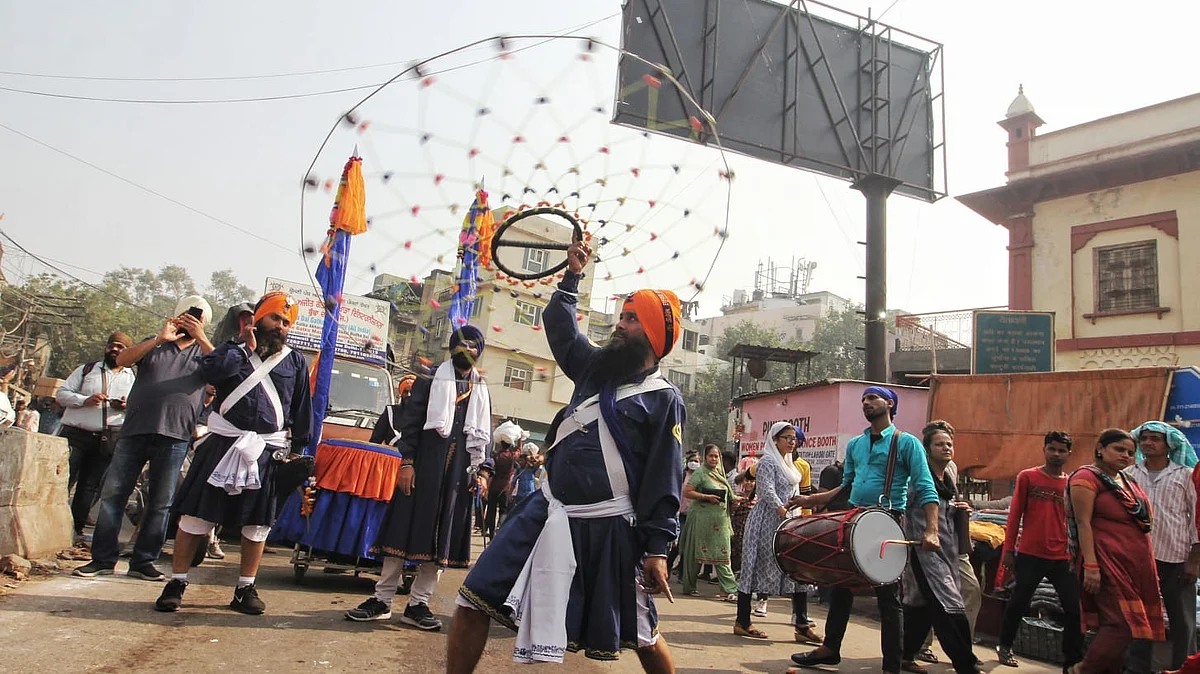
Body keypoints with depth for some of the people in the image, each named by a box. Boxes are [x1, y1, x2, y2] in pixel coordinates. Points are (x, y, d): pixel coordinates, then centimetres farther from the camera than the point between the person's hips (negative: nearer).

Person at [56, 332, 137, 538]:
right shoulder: (87, 369, 12)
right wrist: (85, 400, -12)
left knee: (90, 486, 4)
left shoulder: (134, 379, 14)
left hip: (109, 439, 1)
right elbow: (61, 394, 6)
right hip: (75, 433, -1)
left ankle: (77, 527, 11)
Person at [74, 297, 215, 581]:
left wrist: (201, 338, -11)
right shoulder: (154, 344, 16)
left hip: (175, 436, -1)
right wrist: (160, 339, -10)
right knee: (113, 492, 0)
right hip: (135, 430, 1)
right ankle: (103, 558, 9)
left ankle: (143, 561, 11)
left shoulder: (205, 353, 14)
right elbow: (122, 360, 0)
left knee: (161, 502, 2)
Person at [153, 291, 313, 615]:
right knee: (196, 515, 2)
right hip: (223, 445, -1)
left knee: (257, 523, 7)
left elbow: (302, 410, 13)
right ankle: (176, 584, 14)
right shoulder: (233, 350, 9)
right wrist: (247, 347, -7)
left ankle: (246, 589, 19)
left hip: (267, 452, 1)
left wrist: (298, 449, 8)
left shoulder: (295, 363, 12)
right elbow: (210, 370, -13)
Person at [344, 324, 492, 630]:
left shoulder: (482, 391, 16)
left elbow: (484, 435, 16)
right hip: (425, 462, -3)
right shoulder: (432, 379, 6)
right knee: (406, 526, -2)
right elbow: (410, 420, 0)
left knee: (443, 536, 3)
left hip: (460, 469, 3)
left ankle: (417, 604, 11)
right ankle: (382, 600, 7)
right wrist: (407, 462, -10)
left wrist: (481, 471, 4)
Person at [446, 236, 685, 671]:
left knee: (641, 635, 7)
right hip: (549, 511, 6)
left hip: (608, 527, -5)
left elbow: (665, 480, -9)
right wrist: (572, 277, 18)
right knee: (474, 600, 0)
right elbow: (559, 327, 26)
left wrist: (657, 548, -12)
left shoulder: (664, 398, -6)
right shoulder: (597, 366, 11)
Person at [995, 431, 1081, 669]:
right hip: (1029, 554, -2)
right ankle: (1005, 647, 26)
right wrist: (1008, 550, -2)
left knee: (1075, 608, 1)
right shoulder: (1027, 477, 0)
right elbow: (1015, 515, 1)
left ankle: (1073, 659, 17)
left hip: (1063, 557, 2)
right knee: (1018, 603, 7)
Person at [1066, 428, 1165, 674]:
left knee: (1117, 626, 9)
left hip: (1137, 565, 8)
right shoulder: (1087, 478, -7)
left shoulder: (1128, 482, 19)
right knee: (1122, 625, -13)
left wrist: (1150, 567, 19)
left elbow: (1141, 525, 24)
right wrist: (1090, 565, -21)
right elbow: (1083, 523, -14)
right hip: (1109, 563, -8)